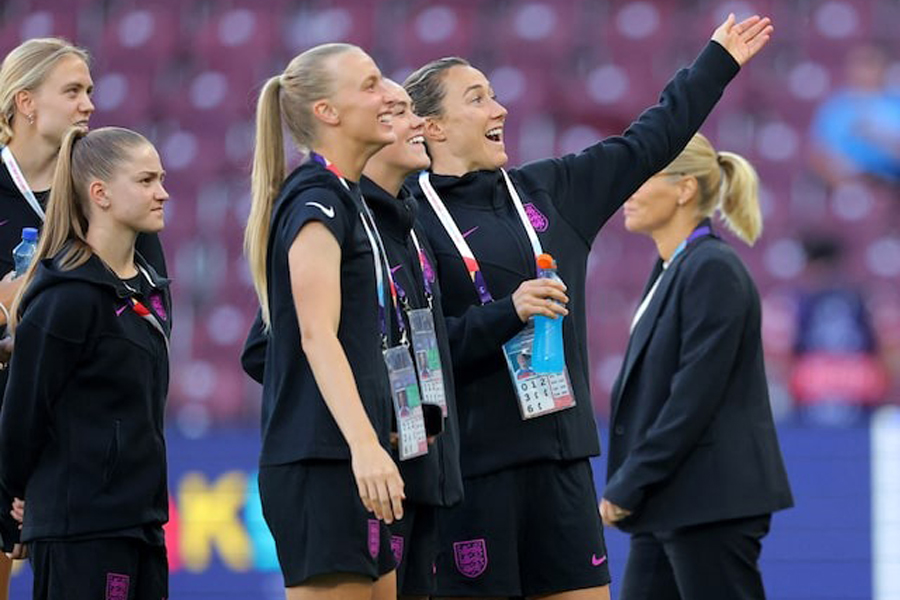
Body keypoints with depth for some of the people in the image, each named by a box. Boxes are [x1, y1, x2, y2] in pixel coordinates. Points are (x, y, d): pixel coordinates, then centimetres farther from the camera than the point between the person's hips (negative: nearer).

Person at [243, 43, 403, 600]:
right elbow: (317, 335, -22)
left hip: (352, 460, 10)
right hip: (320, 464, -10)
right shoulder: (316, 201, -11)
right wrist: (364, 445, -33)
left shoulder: (346, 199, 19)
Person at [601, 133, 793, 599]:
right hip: (670, 505, 10)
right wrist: (625, 485, 10)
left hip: (712, 503, -10)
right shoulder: (672, 271, 15)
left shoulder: (713, 271, -14)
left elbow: (695, 398, -19)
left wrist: (627, 486, -16)